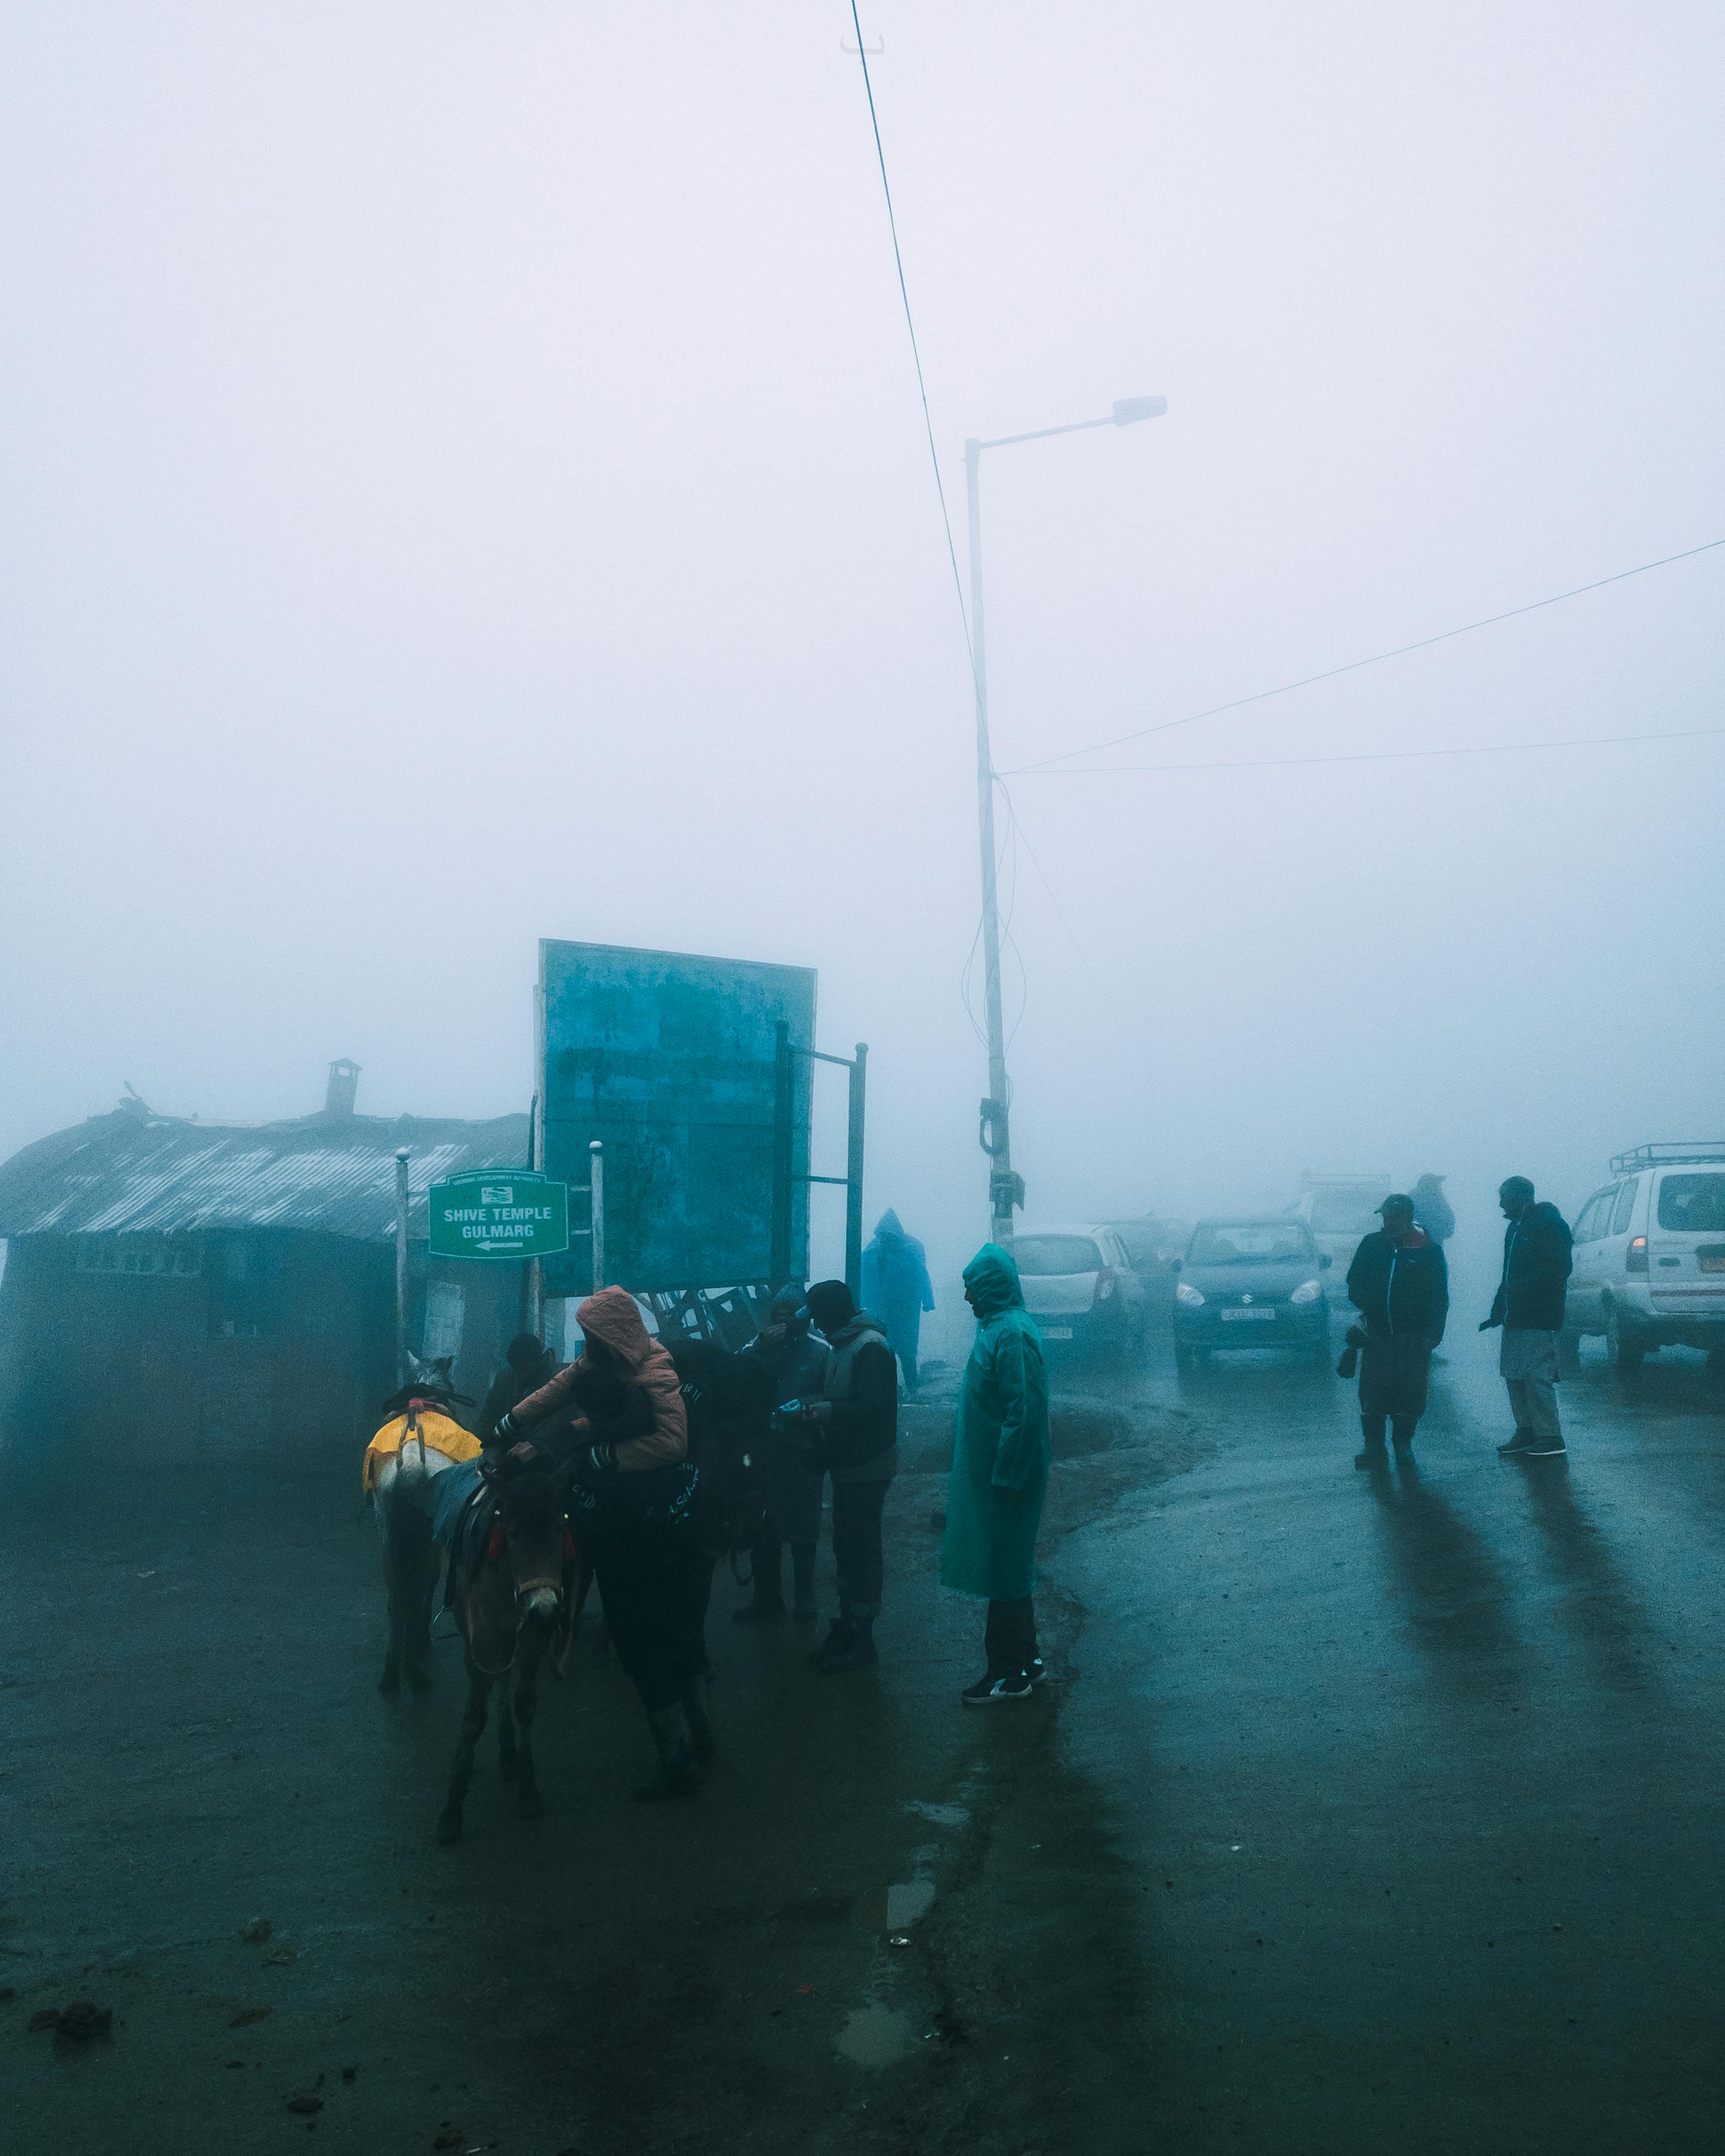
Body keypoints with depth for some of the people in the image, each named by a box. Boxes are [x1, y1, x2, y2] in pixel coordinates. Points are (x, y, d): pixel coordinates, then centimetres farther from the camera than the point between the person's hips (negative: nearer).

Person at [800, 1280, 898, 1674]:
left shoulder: (870, 1346, -18)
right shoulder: (840, 1345, 13)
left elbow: (874, 1407, -27)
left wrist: (825, 1411, -26)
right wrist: (815, 1409, 5)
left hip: (867, 1467, -10)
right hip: (846, 1465, 10)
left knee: (863, 1551, -2)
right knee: (845, 1548, 16)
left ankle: (862, 1640, 6)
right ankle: (846, 1628, 26)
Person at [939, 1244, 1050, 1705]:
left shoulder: (1011, 1333, -20)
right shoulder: (999, 1325, 10)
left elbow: (1025, 1411, -25)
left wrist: (1005, 1476, -22)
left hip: (1005, 1474, -10)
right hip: (991, 1472, 10)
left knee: (1003, 1572, -1)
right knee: (1011, 1569, 17)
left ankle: (1010, 1674, 9)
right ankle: (1024, 1661, 27)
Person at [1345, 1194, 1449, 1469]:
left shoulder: (1429, 1249, -2)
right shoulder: (1372, 1245, 4)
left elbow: (1439, 1296, 0)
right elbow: (1354, 1282, 14)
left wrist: (1433, 1333, -6)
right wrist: (1365, 1308, -3)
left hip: (1414, 1337, -2)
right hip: (1377, 1333, 2)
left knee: (1409, 1392, 4)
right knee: (1372, 1392, -2)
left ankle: (1403, 1443, 21)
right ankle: (1374, 1448, 5)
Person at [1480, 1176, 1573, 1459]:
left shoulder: (1549, 1224, -11)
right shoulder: (1516, 1227, 18)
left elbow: (1558, 1270, -19)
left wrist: (1519, 1288, -22)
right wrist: (1499, 1309, 15)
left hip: (1539, 1319, -10)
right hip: (1516, 1318, 10)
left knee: (1536, 1376, -10)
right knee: (1513, 1375, 11)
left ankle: (1550, 1438, -4)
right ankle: (1526, 1432, 19)